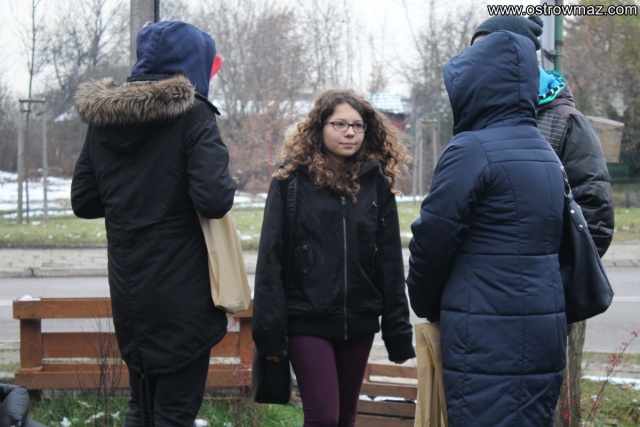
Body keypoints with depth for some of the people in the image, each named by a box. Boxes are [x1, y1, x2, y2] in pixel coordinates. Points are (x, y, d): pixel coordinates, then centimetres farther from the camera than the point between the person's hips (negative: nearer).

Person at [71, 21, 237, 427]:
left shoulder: (103, 118, 7)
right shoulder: (192, 115, -11)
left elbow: (84, 202, 10)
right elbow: (214, 200, -22)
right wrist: (227, 184, -1)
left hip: (127, 288, 6)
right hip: (181, 291, -6)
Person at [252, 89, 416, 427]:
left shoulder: (376, 184, 6)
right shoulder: (291, 181, -2)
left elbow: (390, 263, 7)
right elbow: (271, 258, -4)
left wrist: (398, 333, 4)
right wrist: (269, 331, -10)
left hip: (359, 321, 4)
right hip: (307, 320, -3)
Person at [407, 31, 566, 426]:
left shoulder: (472, 151, -12)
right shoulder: (545, 153, 13)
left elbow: (432, 241, -9)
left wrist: (426, 306, 10)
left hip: (486, 340, -8)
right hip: (545, 332, 8)